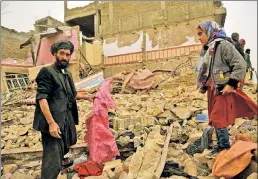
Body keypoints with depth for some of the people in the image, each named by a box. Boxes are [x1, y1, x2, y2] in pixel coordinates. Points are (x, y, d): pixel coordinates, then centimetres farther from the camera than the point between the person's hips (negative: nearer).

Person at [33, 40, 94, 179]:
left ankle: (62, 159, 56)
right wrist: (51, 122, -27)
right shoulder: (47, 72, -12)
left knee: (66, 145, 29)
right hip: (54, 121, -9)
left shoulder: (67, 74, 13)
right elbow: (42, 98, -21)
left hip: (67, 119, 9)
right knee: (53, 159, -7)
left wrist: (86, 97, 14)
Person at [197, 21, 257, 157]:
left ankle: (224, 146, 14)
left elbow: (240, 64, -18)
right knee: (215, 119, 14)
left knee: (218, 119, -4)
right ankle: (220, 144, 28)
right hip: (213, 90, 9)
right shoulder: (209, 49, 14)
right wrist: (203, 86, 16)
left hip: (223, 90, -9)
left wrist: (231, 84, -20)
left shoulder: (223, 45, -14)